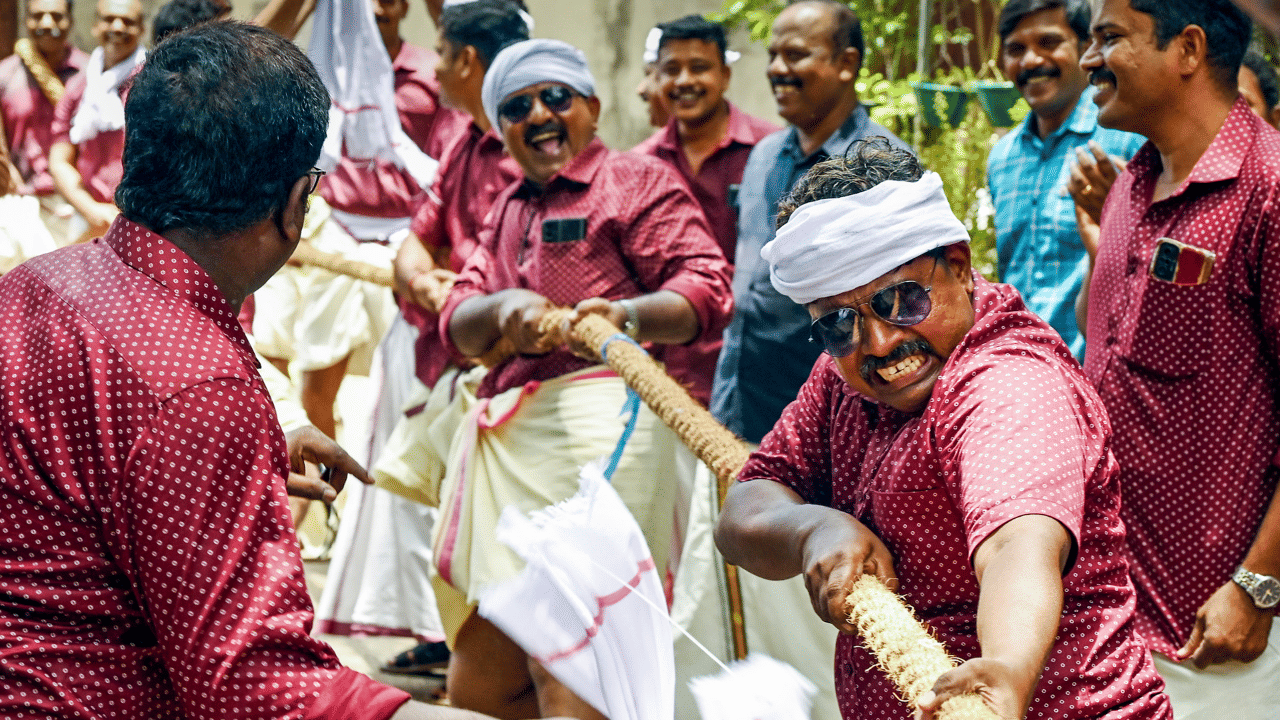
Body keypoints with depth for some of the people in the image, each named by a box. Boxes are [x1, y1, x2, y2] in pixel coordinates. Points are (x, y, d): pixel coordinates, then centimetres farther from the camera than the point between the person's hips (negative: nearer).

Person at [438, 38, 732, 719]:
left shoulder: (636, 179, 5)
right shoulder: (509, 209, 27)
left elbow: (706, 289, -7)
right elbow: (457, 326, 16)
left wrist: (628, 315, -27)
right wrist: (504, 308, -7)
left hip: (591, 419, -7)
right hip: (500, 432, 7)